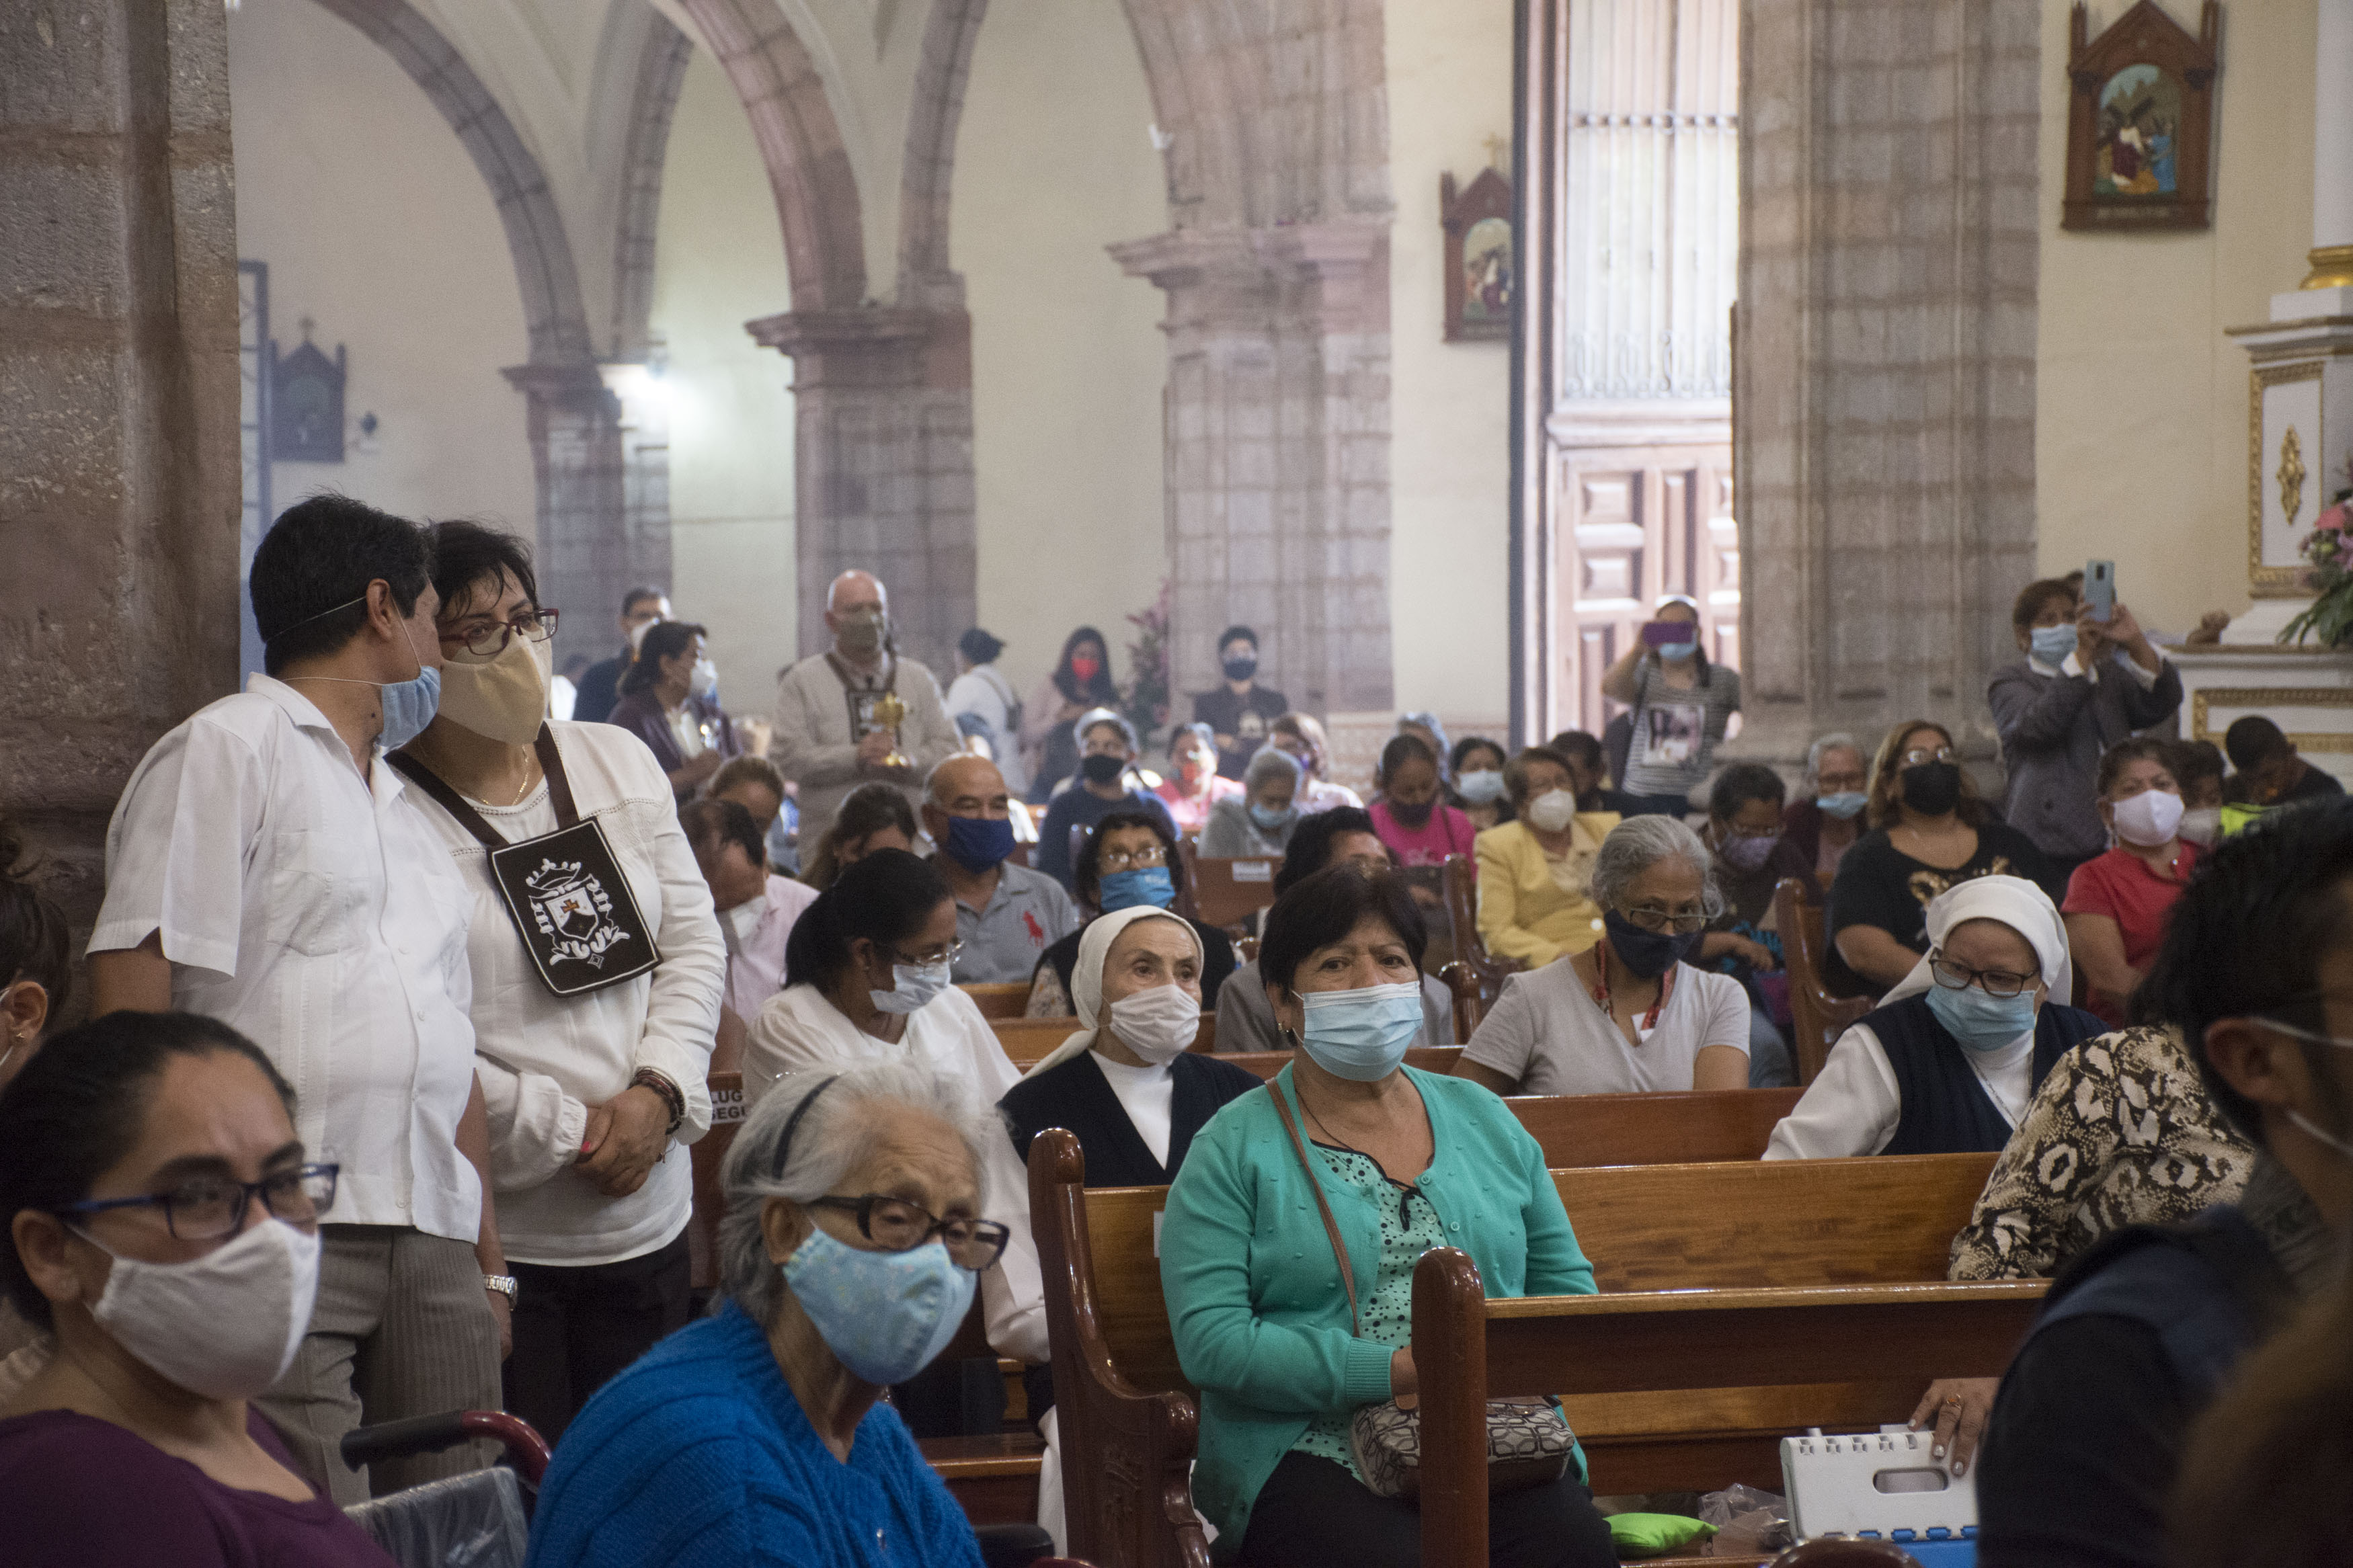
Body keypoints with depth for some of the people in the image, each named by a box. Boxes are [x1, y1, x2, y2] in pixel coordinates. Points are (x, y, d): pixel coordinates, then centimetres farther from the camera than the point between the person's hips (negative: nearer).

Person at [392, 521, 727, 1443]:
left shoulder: (619, 762, 11)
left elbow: (695, 943, 11)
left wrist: (658, 1095, -5)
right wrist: (573, 1133, -12)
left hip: (647, 1219, 6)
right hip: (490, 1233, -6)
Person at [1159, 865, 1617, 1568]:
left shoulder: (1484, 1120, 18)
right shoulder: (1234, 1149, 4)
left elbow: (1567, 1284, 20)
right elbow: (1211, 1342, -7)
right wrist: (1405, 1371, -14)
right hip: (1314, 1451, -3)